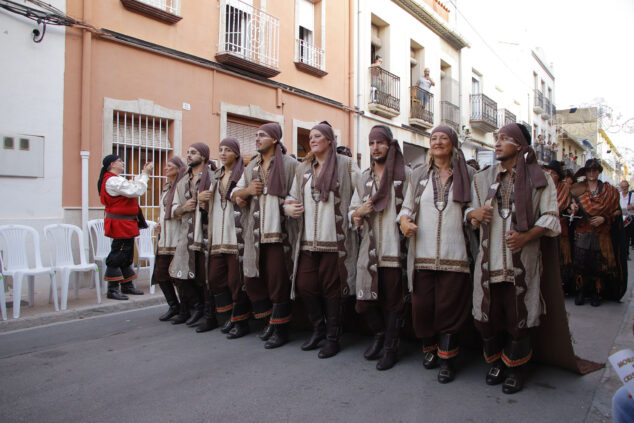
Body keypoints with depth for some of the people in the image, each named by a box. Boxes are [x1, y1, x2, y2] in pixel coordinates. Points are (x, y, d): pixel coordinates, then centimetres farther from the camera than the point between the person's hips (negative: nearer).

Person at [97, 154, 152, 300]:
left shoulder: (116, 180, 17)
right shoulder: (113, 180, -18)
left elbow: (133, 186, 21)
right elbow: (137, 191, -24)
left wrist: (143, 173, 14)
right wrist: (145, 174, -15)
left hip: (125, 225, 11)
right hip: (120, 224, -11)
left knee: (127, 256, 16)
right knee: (117, 256, -6)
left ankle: (127, 286, 26)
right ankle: (112, 290, 1)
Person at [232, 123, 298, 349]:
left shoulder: (289, 164, -1)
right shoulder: (251, 167, 19)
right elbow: (234, 194, 19)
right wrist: (247, 190, 0)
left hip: (278, 231, -6)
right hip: (255, 234, 7)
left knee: (277, 281, -3)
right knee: (252, 279, 9)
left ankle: (280, 329, 11)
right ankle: (268, 322, 27)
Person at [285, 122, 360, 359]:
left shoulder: (345, 165, 2)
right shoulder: (302, 169, 16)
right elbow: (292, 196, 20)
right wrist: (288, 207, -1)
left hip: (335, 240, -5)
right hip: (307, 240, 5)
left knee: (331, 288, 1)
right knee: (304, 285, 4)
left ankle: (333, 337, 19)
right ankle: (318, 329, 27)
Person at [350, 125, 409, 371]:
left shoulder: (405, 175, -1)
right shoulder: (364, 178, 15)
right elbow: (352, 214, 18)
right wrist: (360, 212, -3)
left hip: (395, 249, -4)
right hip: (369, 250, 5)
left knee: (393, 300, 4)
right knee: (364, 300, 7)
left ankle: (390, 347, 24)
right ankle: (379, 335, 34)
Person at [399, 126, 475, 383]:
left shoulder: (467, 174, 7)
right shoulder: (419, 175, 13)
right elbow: (407, 206, 12)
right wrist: (405, 220, -8)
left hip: (454, 255, -2)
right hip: (423, 254, 2)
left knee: (449, 308, 0)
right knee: (422, 306, 6)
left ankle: (446, 360, 16)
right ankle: (430, 349, 30)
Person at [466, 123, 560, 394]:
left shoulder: (538, 179, 3)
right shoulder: (483, 179, 13)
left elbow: (551, 217, 0)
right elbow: (470, 212, 17)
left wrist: (526, 236, -15)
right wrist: (473, 213, -7)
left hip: (522, 260, -3)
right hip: (490, 258, 3)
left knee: (517, 316, 2)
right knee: (487, 314, 5)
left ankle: (514, 370, 22)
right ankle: (495, 363, 27)